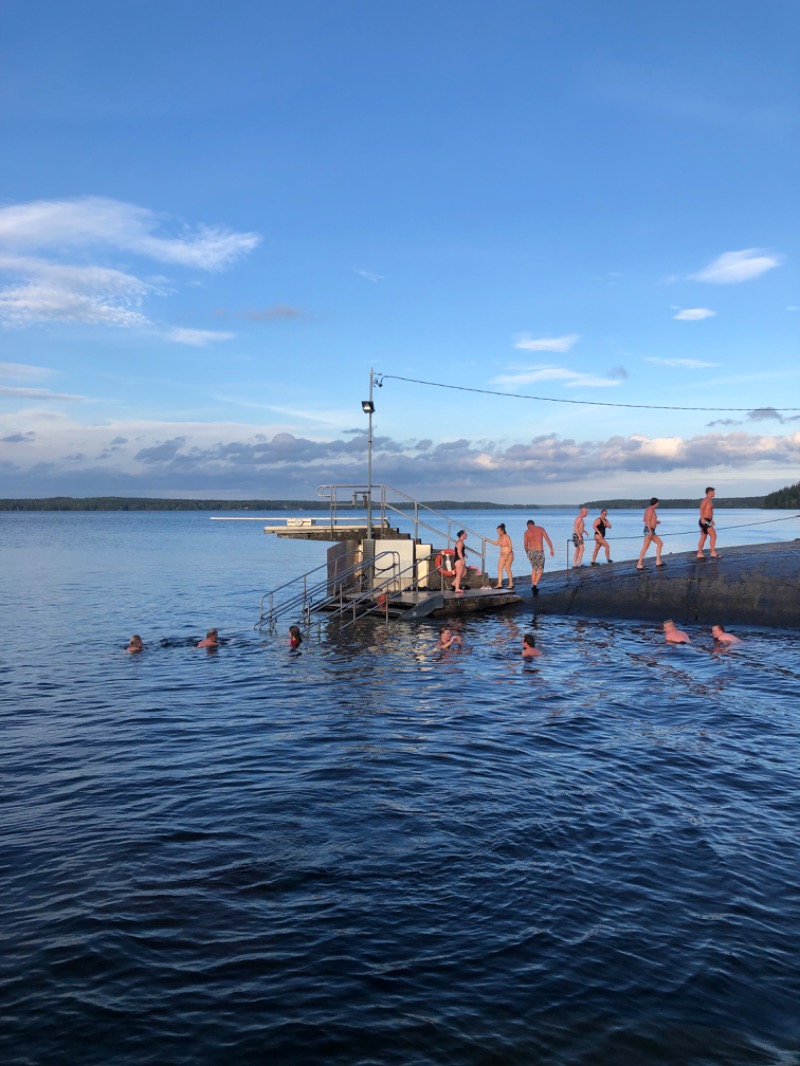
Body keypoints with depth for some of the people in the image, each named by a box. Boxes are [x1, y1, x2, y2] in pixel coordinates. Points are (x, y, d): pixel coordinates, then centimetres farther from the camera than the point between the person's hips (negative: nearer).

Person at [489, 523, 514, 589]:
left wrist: (506, 555, -21)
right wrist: (489, 541, 13)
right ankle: (499, 584, -1)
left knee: (507, 569, -7)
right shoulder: (500, 537, 6)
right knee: (499, 568, -1)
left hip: (508, 555, -7)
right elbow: (496, 544, 23)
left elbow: (510, 547, -15)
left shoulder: (507, 537, -14)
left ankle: (511, 584, 4)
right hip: (502, 555, 7)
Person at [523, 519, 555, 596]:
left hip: (531, 552, 2)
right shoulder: (541, 528, 2)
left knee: (534, 569, 23)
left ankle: (533, 586, 20)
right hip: (539, 552, -2)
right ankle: (535, 585, -8)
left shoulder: (526, 532, 1)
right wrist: (551, 550, 0)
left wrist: (527, 553, 19)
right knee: (540, 570, 12)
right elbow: (547, 539, -3)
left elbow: (525, 545, 2)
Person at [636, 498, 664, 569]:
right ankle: (639, 565, -12)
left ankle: (658, 562, 14)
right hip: (649, 531, -11)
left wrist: (655, 521, 28)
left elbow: (644, 520, 25)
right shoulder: (651, 509, -15)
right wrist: (650, 531, -27)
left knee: (660, 543, 14)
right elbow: (648, 521, -23)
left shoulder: (649, 509, 16)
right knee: (645, 547, -11)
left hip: (650, 531, 11)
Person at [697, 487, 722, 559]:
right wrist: (702, 518, -33)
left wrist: (711, 520, 30)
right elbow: (701, 509, -23)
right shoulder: (706, 499, -12)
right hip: (704, 521, -10)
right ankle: (713, 553, -13)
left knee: (703, 537, 10)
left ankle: (699, 554, 11)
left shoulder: (710, 500, 19)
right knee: (713, 535, -12)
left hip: (707, 521, 10)